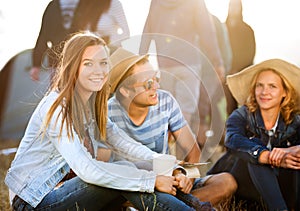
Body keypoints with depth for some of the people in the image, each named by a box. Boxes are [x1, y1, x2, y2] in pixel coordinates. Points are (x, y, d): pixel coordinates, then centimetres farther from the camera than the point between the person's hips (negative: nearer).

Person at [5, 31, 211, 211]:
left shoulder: (92, 103, 5)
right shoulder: (57, 108, -22)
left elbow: (125, 144, -2)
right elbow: (87, 170, -30)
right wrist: (153, 180, -30)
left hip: (63, 186, 8)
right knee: (124, 172, -23)